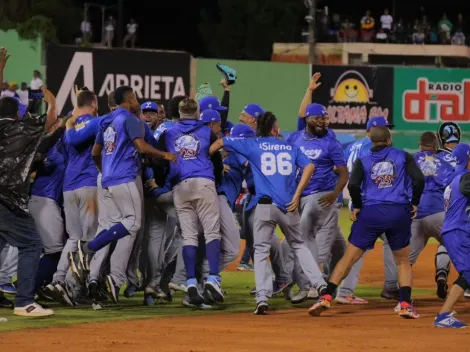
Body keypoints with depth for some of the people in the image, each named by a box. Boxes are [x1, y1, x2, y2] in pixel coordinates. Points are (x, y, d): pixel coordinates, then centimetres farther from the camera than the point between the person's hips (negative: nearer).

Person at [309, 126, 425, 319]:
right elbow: (419, 180, -5)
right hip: (399, 213, 0)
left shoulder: (363, 161, 8)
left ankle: (326, 297, -6)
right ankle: (405, 304, 0)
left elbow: (353, 185, -8)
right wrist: (414, 204, 6)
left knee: (349, 257, 4)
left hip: (371, 213, 0)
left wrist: (357, 206, 5)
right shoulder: (403, 157, 8)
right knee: (403, 261, 15)